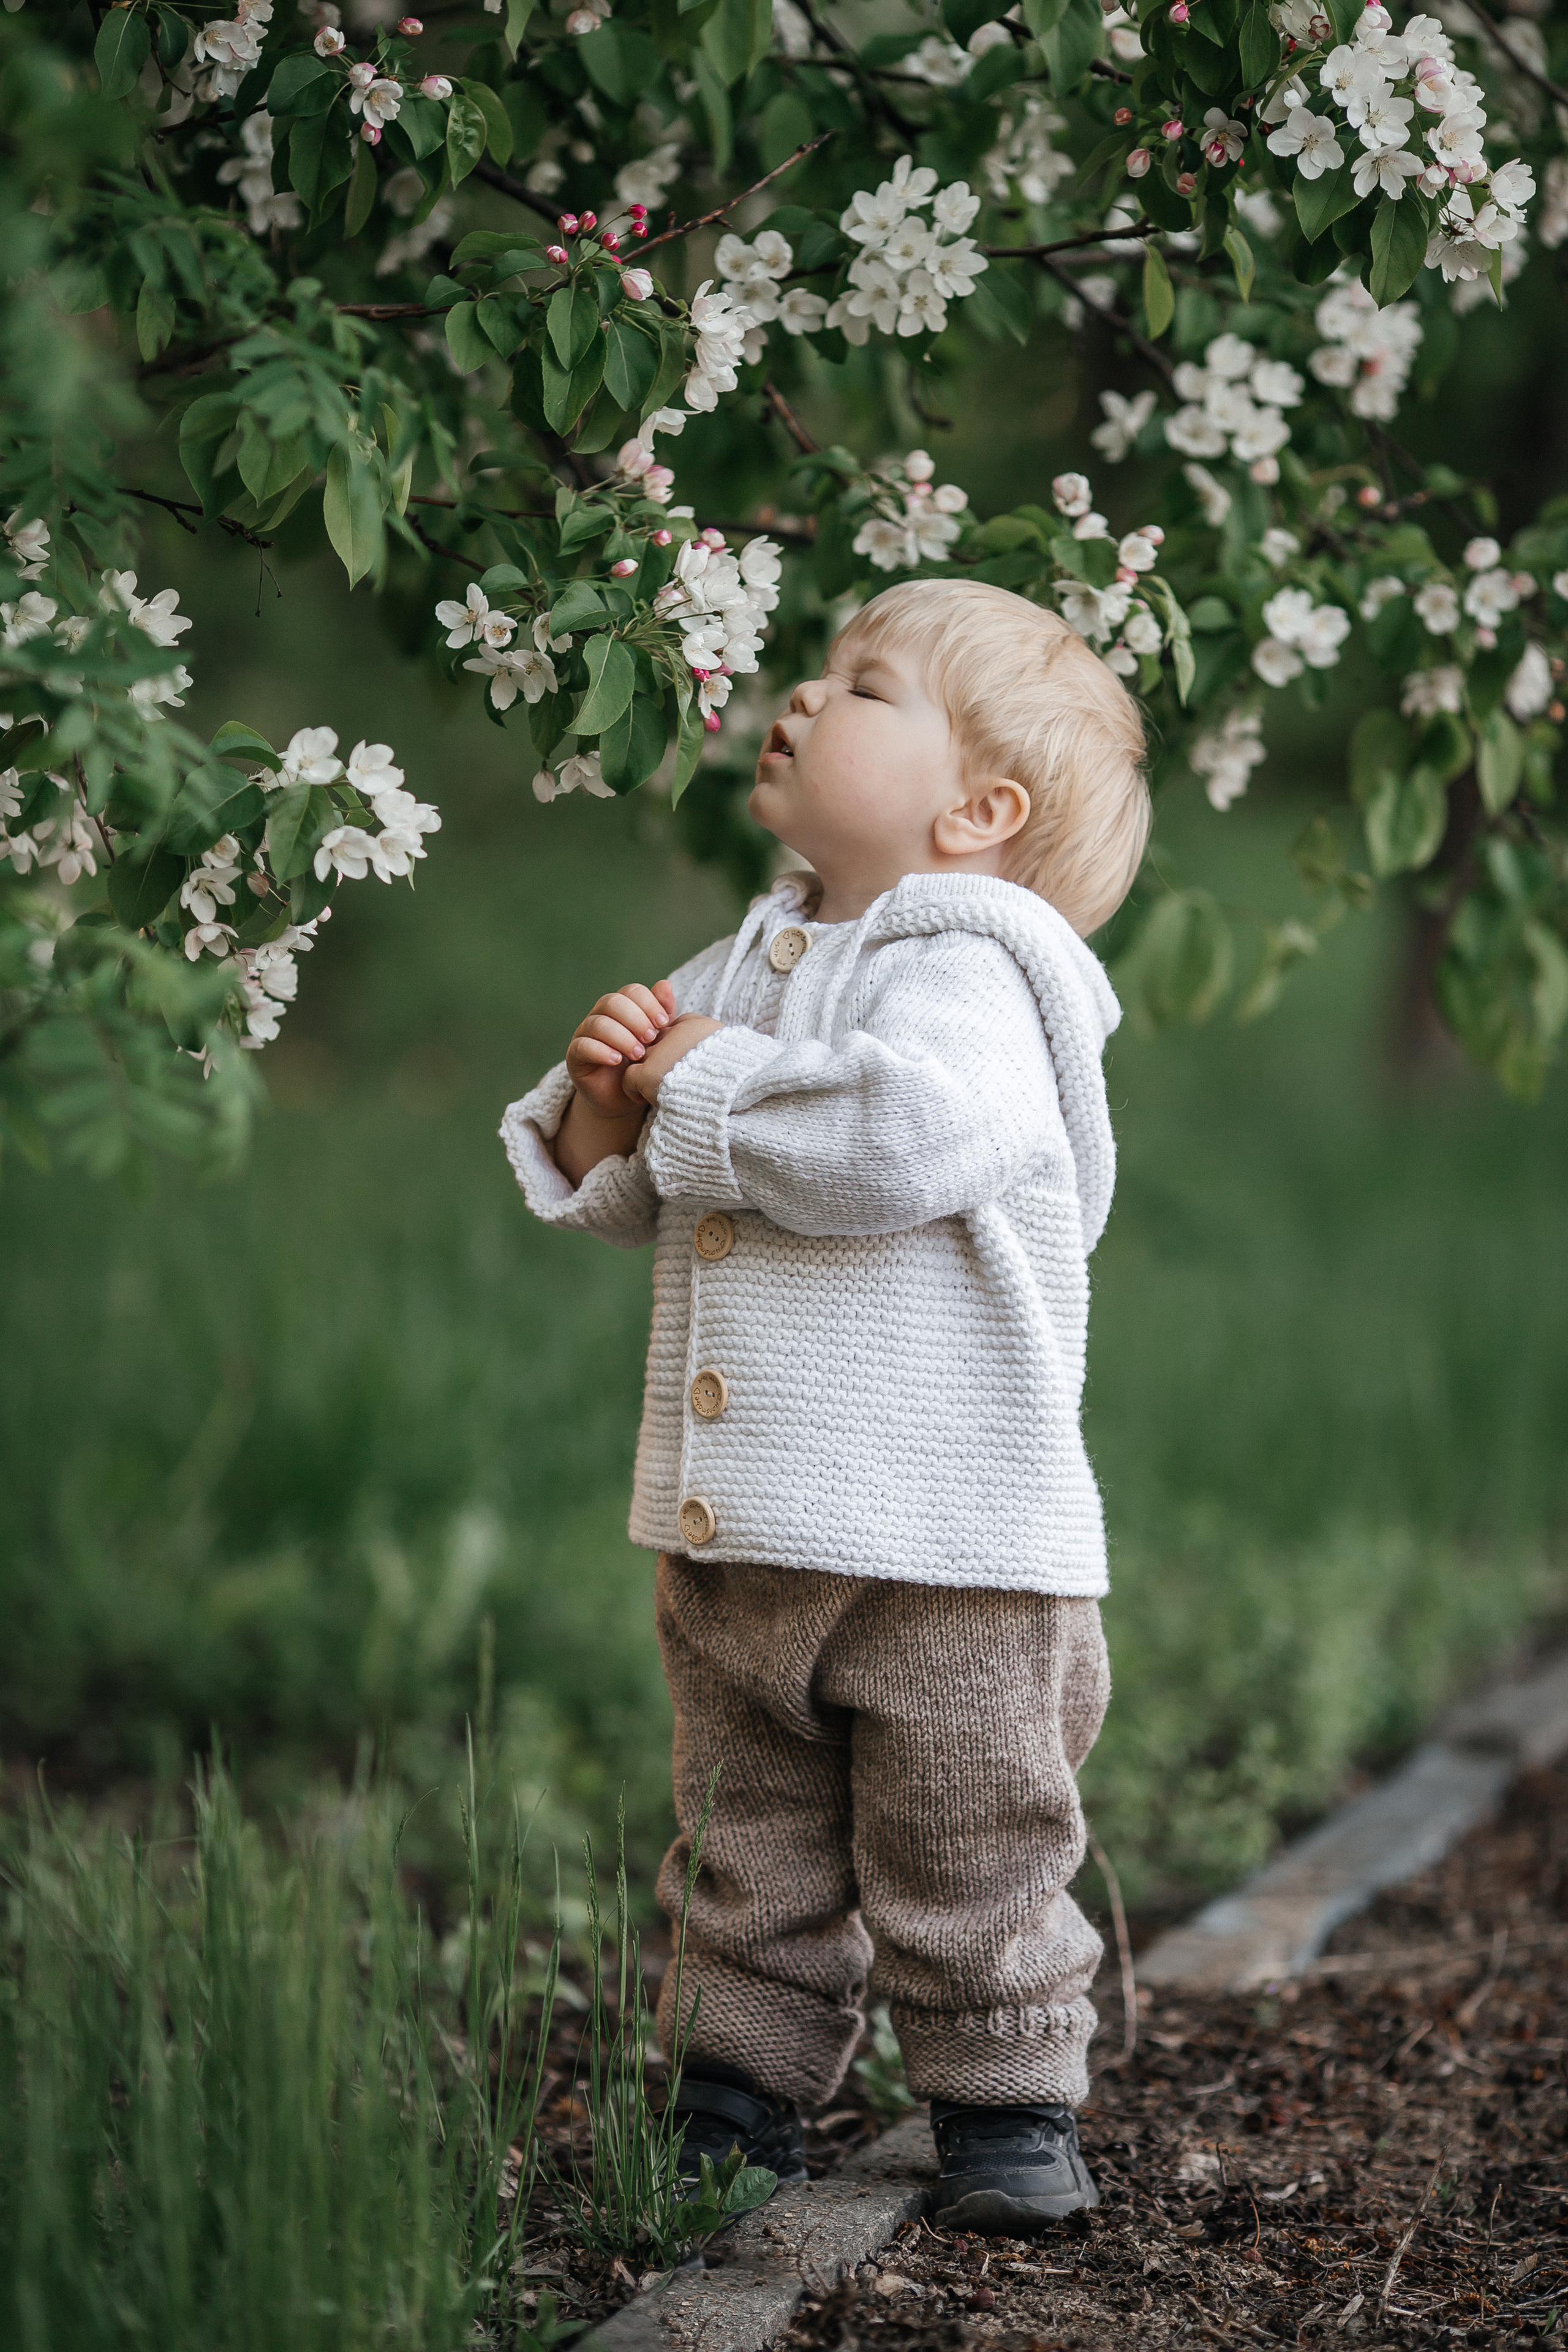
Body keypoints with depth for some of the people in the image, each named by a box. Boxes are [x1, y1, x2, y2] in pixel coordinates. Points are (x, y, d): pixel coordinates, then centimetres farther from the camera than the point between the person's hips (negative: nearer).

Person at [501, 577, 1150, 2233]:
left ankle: (1008, 2106, 21)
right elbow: (616, 1204, 17)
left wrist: (710, 1082, -20)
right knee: (752, 1860, 16)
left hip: (945, 1546, -7)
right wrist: (607, 1095, -5)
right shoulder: (744, 966, 12)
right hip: (733, 1537, 7)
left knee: (966, 1866, 5)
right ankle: (738, 2100, 27)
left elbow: (904, 1137, -34)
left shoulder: (964, 975, -13)